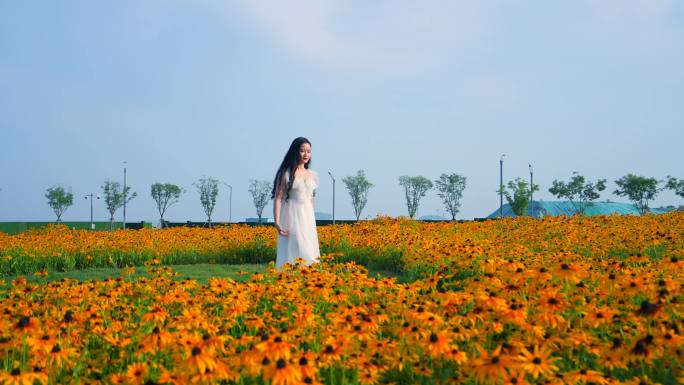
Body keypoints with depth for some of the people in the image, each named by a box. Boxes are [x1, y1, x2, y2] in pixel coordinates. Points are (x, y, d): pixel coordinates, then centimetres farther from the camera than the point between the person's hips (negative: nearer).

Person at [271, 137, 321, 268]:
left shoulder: (312, 175, 12)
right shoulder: (286, 173, -5)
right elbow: (278, 198, -9)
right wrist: (277, 223, -19)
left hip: (307, 219, 6)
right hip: (292, 218, -6)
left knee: (309, 255, 4)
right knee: (294, 254, -9)